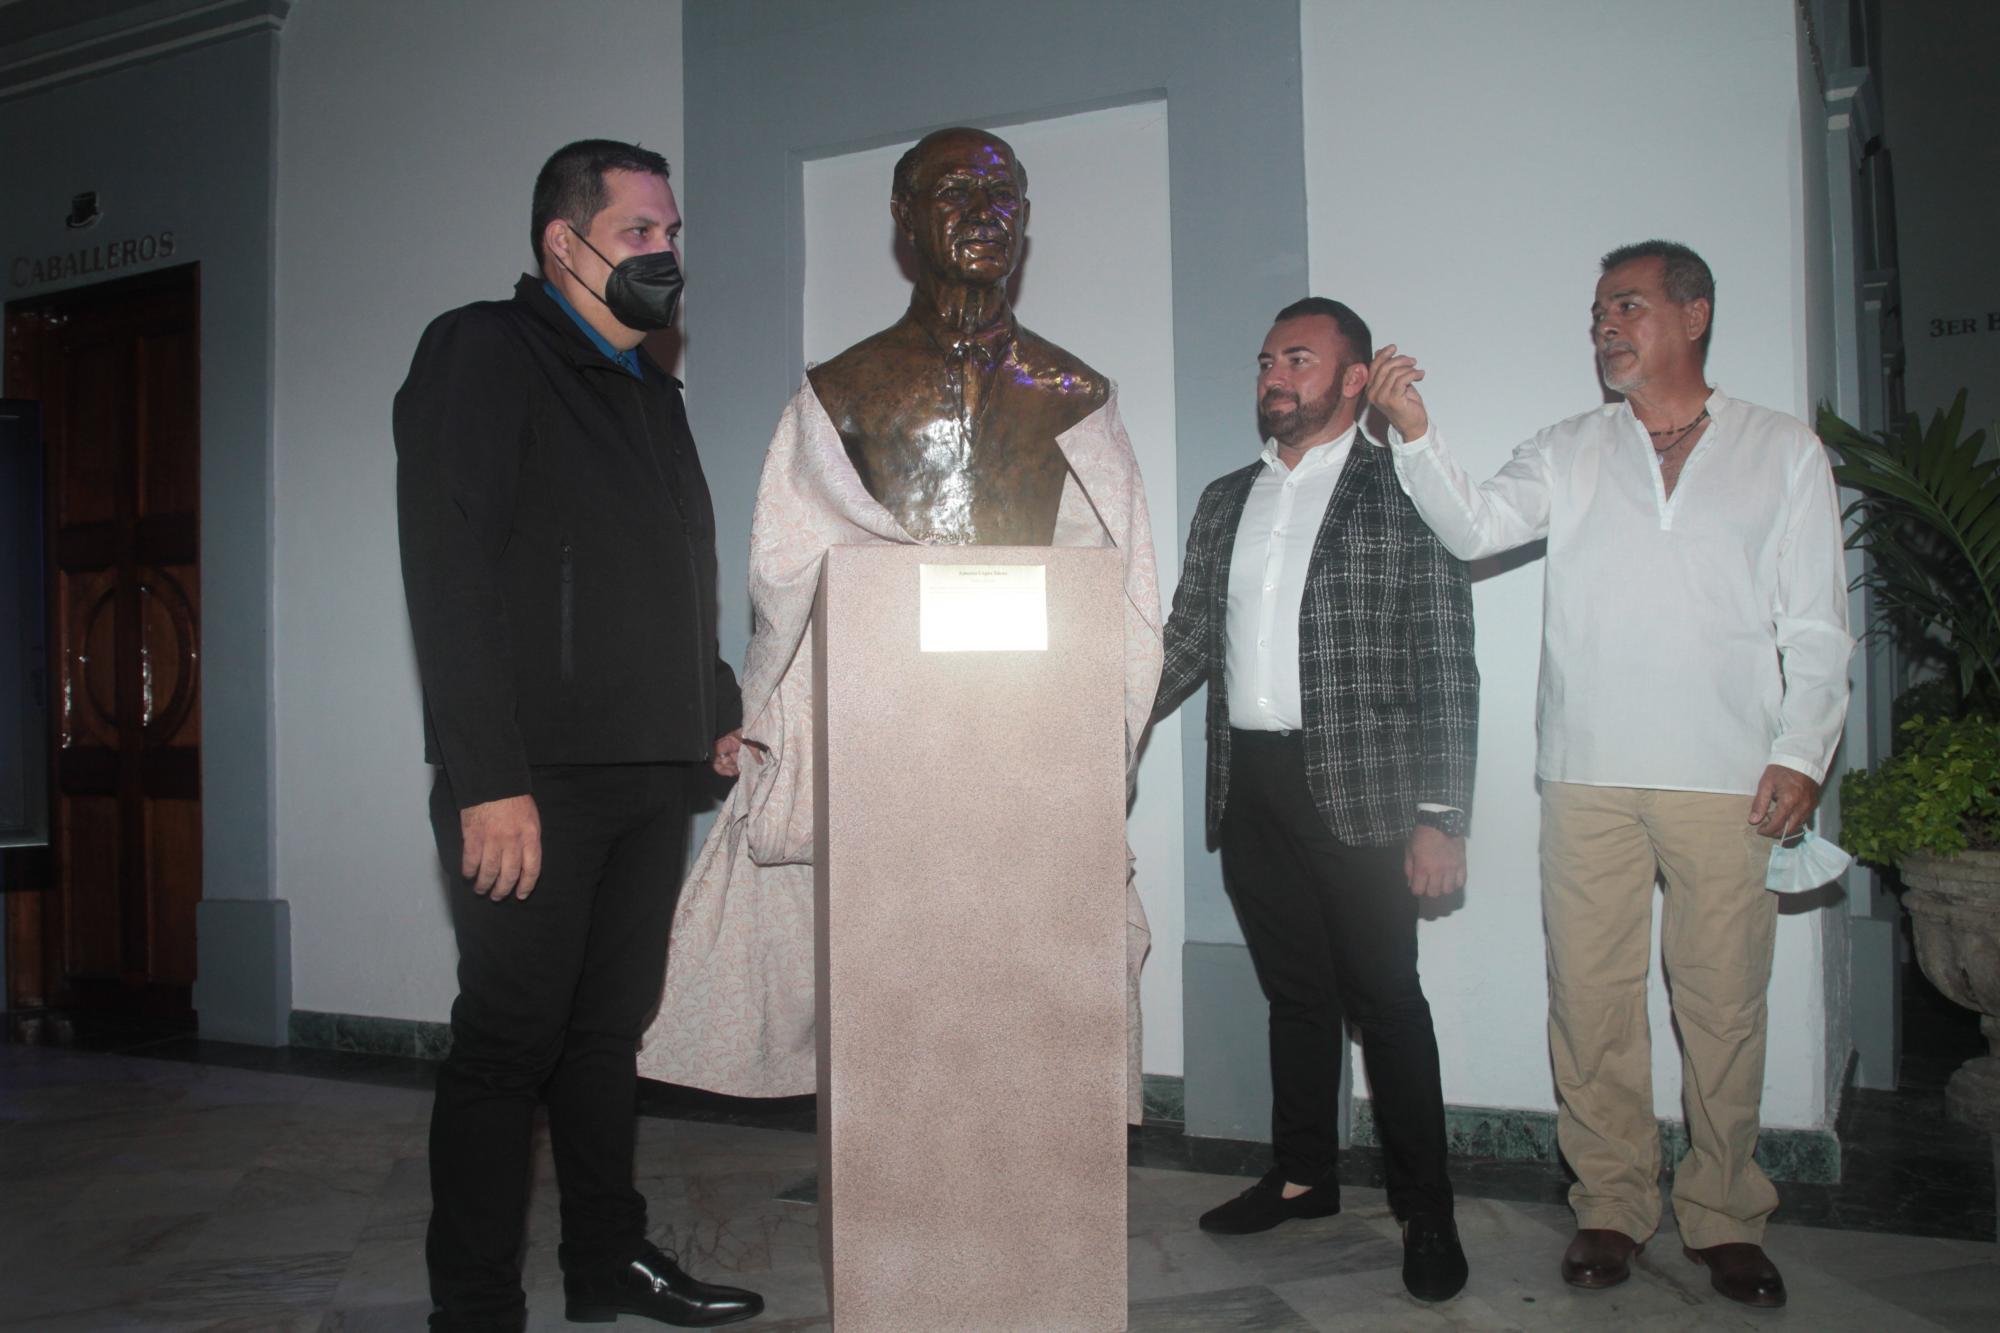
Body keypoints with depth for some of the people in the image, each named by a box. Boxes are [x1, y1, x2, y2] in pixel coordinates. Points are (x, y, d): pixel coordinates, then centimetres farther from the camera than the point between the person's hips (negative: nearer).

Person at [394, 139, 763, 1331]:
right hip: (534, 779, -7)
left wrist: (720, 713, 15)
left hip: (651, 771, 8)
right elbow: (450, 575, -15)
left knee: (611, 1026, 15)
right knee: (508, 1041, 0)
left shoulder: (651, 386, 19)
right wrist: (489, 781, -20)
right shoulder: (482, 353, -5)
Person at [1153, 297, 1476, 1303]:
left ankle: (1425, 1213, 13)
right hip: (1249, 785, 5)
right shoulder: (1225, 501, 15)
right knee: (1294, 992, 15)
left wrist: (1442, 817, -12)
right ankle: (1302, 1176, 29)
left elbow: (1447, 665, -6)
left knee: (1384, 1000, -1)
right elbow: (1187, 642, 17)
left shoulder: (1403, 495, -3)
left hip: (1356, 790, -5)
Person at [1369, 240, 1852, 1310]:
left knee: (1723, 1001, 5)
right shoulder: (1568, 454, 12)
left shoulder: (1784, 452, 10)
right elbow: (1475, 527, -5)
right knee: (1591, 1000, 4)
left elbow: (1816, 626, 7)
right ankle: (1613, 1206, 19)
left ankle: (1723, 1217, 21)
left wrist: (1802, 753, -3)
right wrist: (1414, 433, -19)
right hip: (1589, 778, 1)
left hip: (1728, 781, -1)